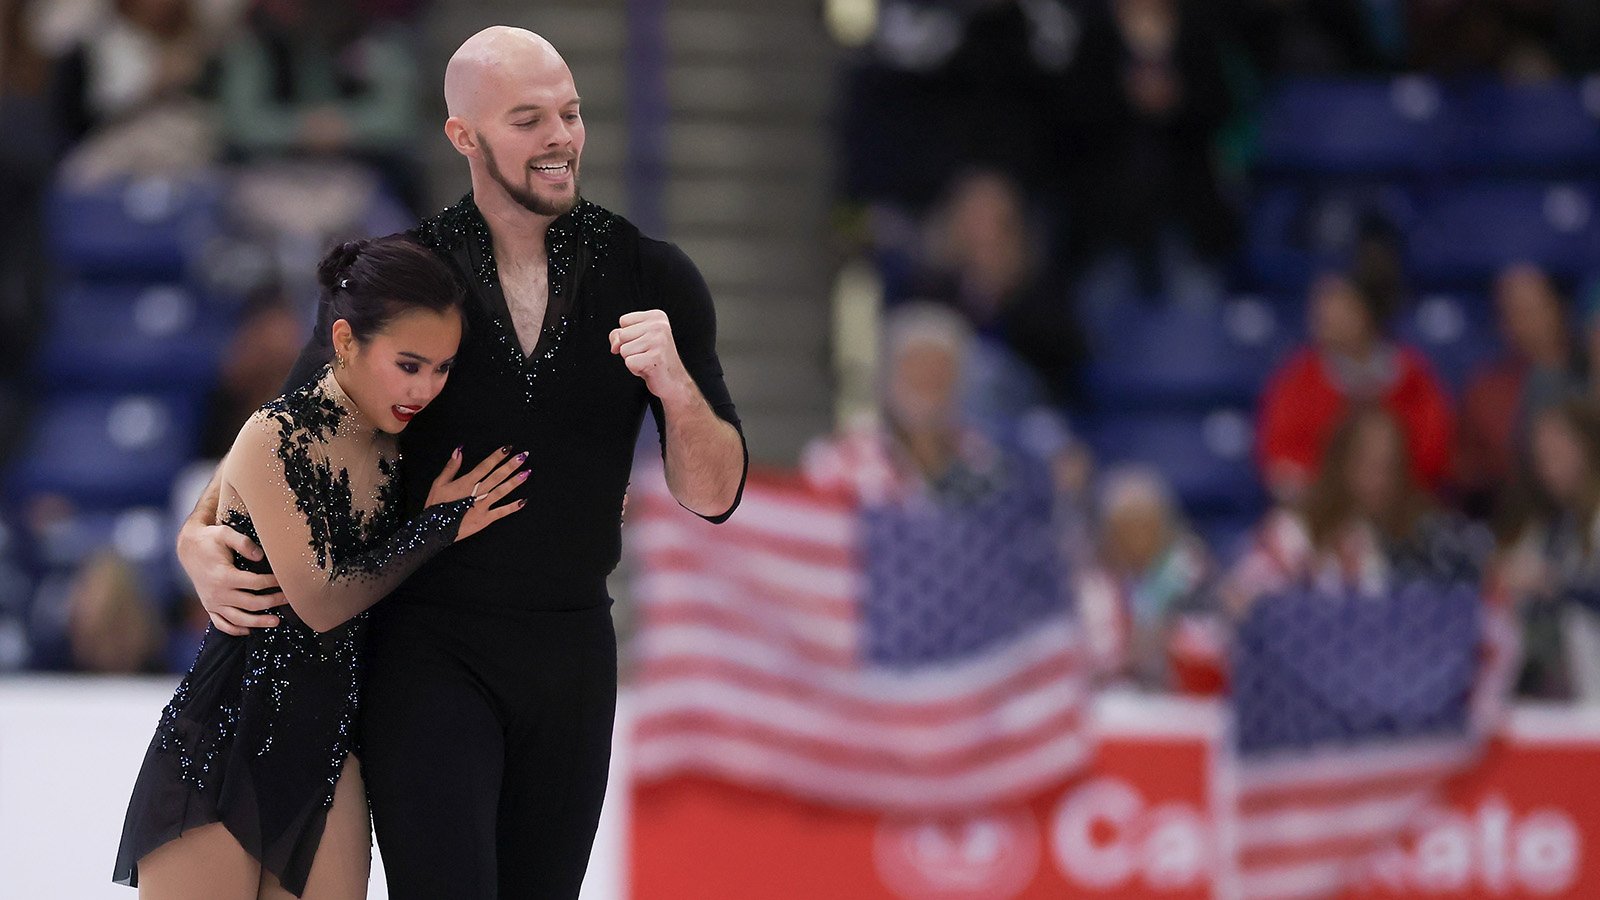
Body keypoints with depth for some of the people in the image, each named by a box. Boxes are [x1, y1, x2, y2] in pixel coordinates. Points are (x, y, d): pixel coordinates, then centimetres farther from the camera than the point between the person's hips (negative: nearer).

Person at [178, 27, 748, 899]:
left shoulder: (654, 280, -3)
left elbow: (713, 495, -3)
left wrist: (674, 384, -23)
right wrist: (201, 538, -12)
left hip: (571, 654, 3)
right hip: (429, 651, -3)